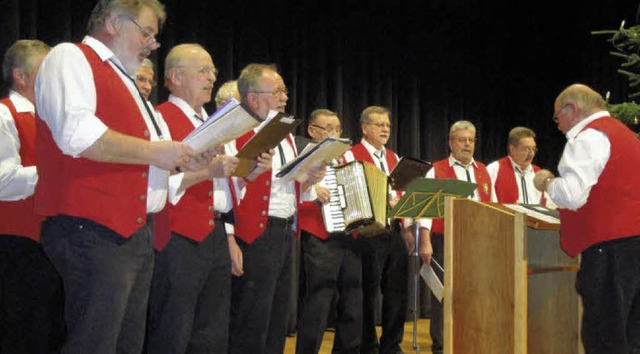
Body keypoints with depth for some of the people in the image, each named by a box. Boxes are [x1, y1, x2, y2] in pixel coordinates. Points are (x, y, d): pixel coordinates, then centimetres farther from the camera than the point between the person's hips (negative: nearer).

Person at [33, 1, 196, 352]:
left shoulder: (125, 83, 25)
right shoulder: (70, 57, -4)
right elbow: (76, 133, -22)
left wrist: (180, 159, 11)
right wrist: (153, 152, -13)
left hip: (137, 233, 10)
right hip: (93, 231, -10)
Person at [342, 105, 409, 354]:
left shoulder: (393, 157, 18)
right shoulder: (352, 155, -3)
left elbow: (402, 195, 19)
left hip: (394, 233, 7)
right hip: (368, 234, -6)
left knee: (398, 292, 9)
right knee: (368, 294, 1)